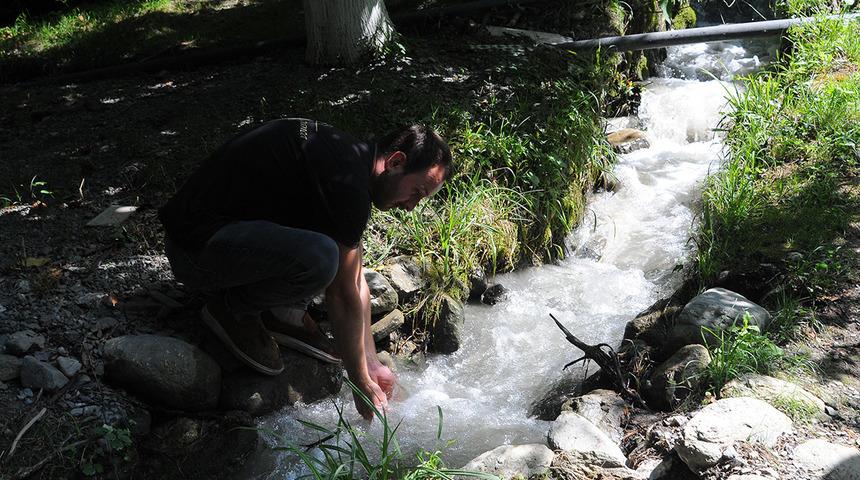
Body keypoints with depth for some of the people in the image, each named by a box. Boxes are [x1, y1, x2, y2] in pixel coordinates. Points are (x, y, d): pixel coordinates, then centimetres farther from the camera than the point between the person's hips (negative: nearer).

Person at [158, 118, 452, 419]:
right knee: (319, 257, -33)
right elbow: (343, 296, -17)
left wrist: (372, 365, 13)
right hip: (195, 248, -10)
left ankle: (281, 313, 6)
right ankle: (232, 309, -7)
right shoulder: (347, 181, -23)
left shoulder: (350, 159, 8)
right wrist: (363, 385, -6)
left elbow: (357, 283, 12)